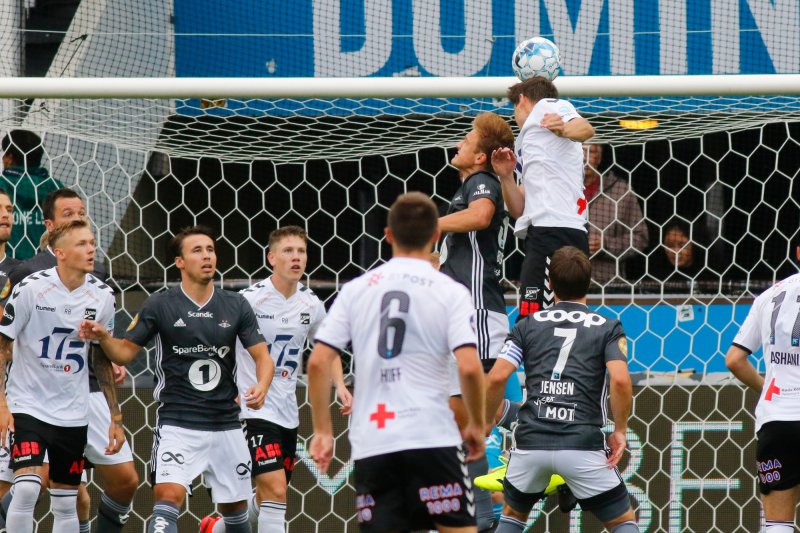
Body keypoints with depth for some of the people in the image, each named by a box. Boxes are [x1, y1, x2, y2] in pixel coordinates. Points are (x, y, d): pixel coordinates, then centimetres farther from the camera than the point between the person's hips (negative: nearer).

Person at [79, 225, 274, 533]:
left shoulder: (236, 307, 4)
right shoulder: (159, 306, -1)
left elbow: (262, 356, 5)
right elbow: (126, 353, 5)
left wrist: (261, 387, -16)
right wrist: (103, 338, -17)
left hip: (226, 425, 3)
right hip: (177, 424, -3)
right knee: (168, 498, -21)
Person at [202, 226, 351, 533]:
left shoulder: (311, 305, 4)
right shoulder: (250, 300, -13)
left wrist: (339, 385, 3)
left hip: (288, 412, 7)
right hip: (254, 410, -7)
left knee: (267, 499, 15)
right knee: (275, 490, -19)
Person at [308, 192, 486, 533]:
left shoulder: (356, 289, 8)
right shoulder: (450, 292, 0)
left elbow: (318, 363, 3)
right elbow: (469, 367, -11)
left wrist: (322, 431, 11)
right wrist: (477, 425, 4)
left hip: (371, 444, 3)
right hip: (431, 438, -3)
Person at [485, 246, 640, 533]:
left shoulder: (528, 325, 13)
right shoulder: (607, 328, 8)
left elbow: (497, 377, 0)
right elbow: (620, 380, -9)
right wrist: (620, 431, 2)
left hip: (531, 442, 2)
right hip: (583, 444, -2)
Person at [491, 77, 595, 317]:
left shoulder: (548, 106, 8)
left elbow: (585, 129, -15)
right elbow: (520, 210, 25)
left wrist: (564, 129, -37)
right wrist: (506, 176, 9)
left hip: (553, 232, -10)